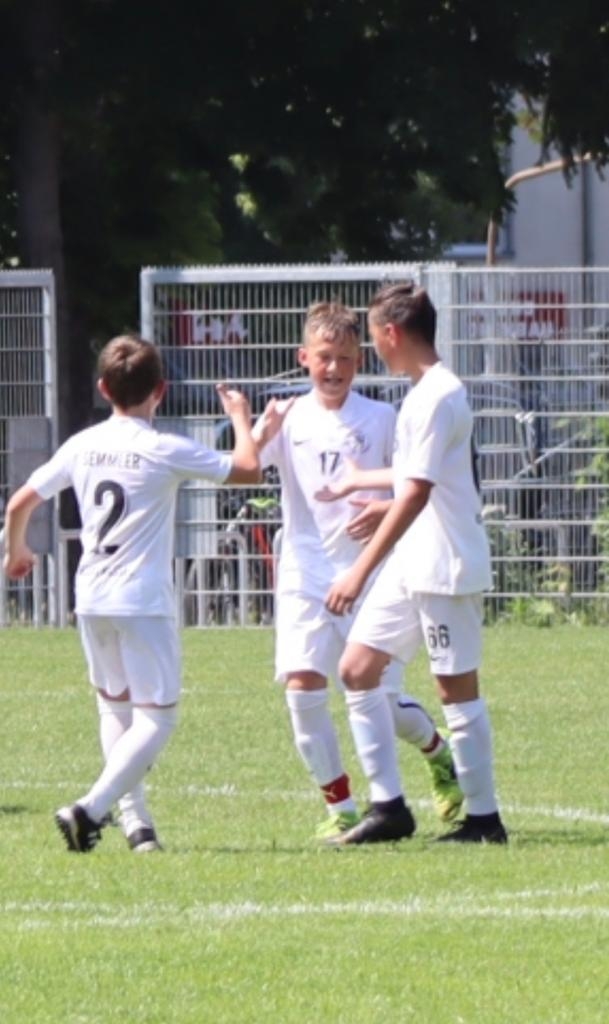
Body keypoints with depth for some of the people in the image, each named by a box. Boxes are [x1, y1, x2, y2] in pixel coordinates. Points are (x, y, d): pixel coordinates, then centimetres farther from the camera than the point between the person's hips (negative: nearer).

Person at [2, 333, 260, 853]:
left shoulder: (81, 446, 5)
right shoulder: (166, 452, -9)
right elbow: (248, 468, -8)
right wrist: (240, 417, 11)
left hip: (91, 598, 6)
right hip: (143, 600, -6)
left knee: (115, 703, 22)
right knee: (157, 716, -2)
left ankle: (134, 817, 19)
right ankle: (92, 807, -19)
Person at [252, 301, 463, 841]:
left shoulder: (381, 420, 1)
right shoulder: (289, 418, 4)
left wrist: (388, 510, -16)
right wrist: (263, 433, -30)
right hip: (305, 578, 1)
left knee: (376, 701, 0)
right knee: (303, 687, -14)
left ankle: (440, 752, 32)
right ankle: (340, 806, -3)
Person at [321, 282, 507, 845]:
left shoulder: (437, 397, -17)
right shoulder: (431, 391, 13)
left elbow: (417, 493, -23)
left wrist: (361, 571, -24)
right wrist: (362, 482, 42)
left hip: (446, 565, -10)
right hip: (413, 564, 10)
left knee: (457, 686, -3)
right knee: (358, 667, 7)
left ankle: (483, 817, 5)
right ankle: (389, 806, 9)